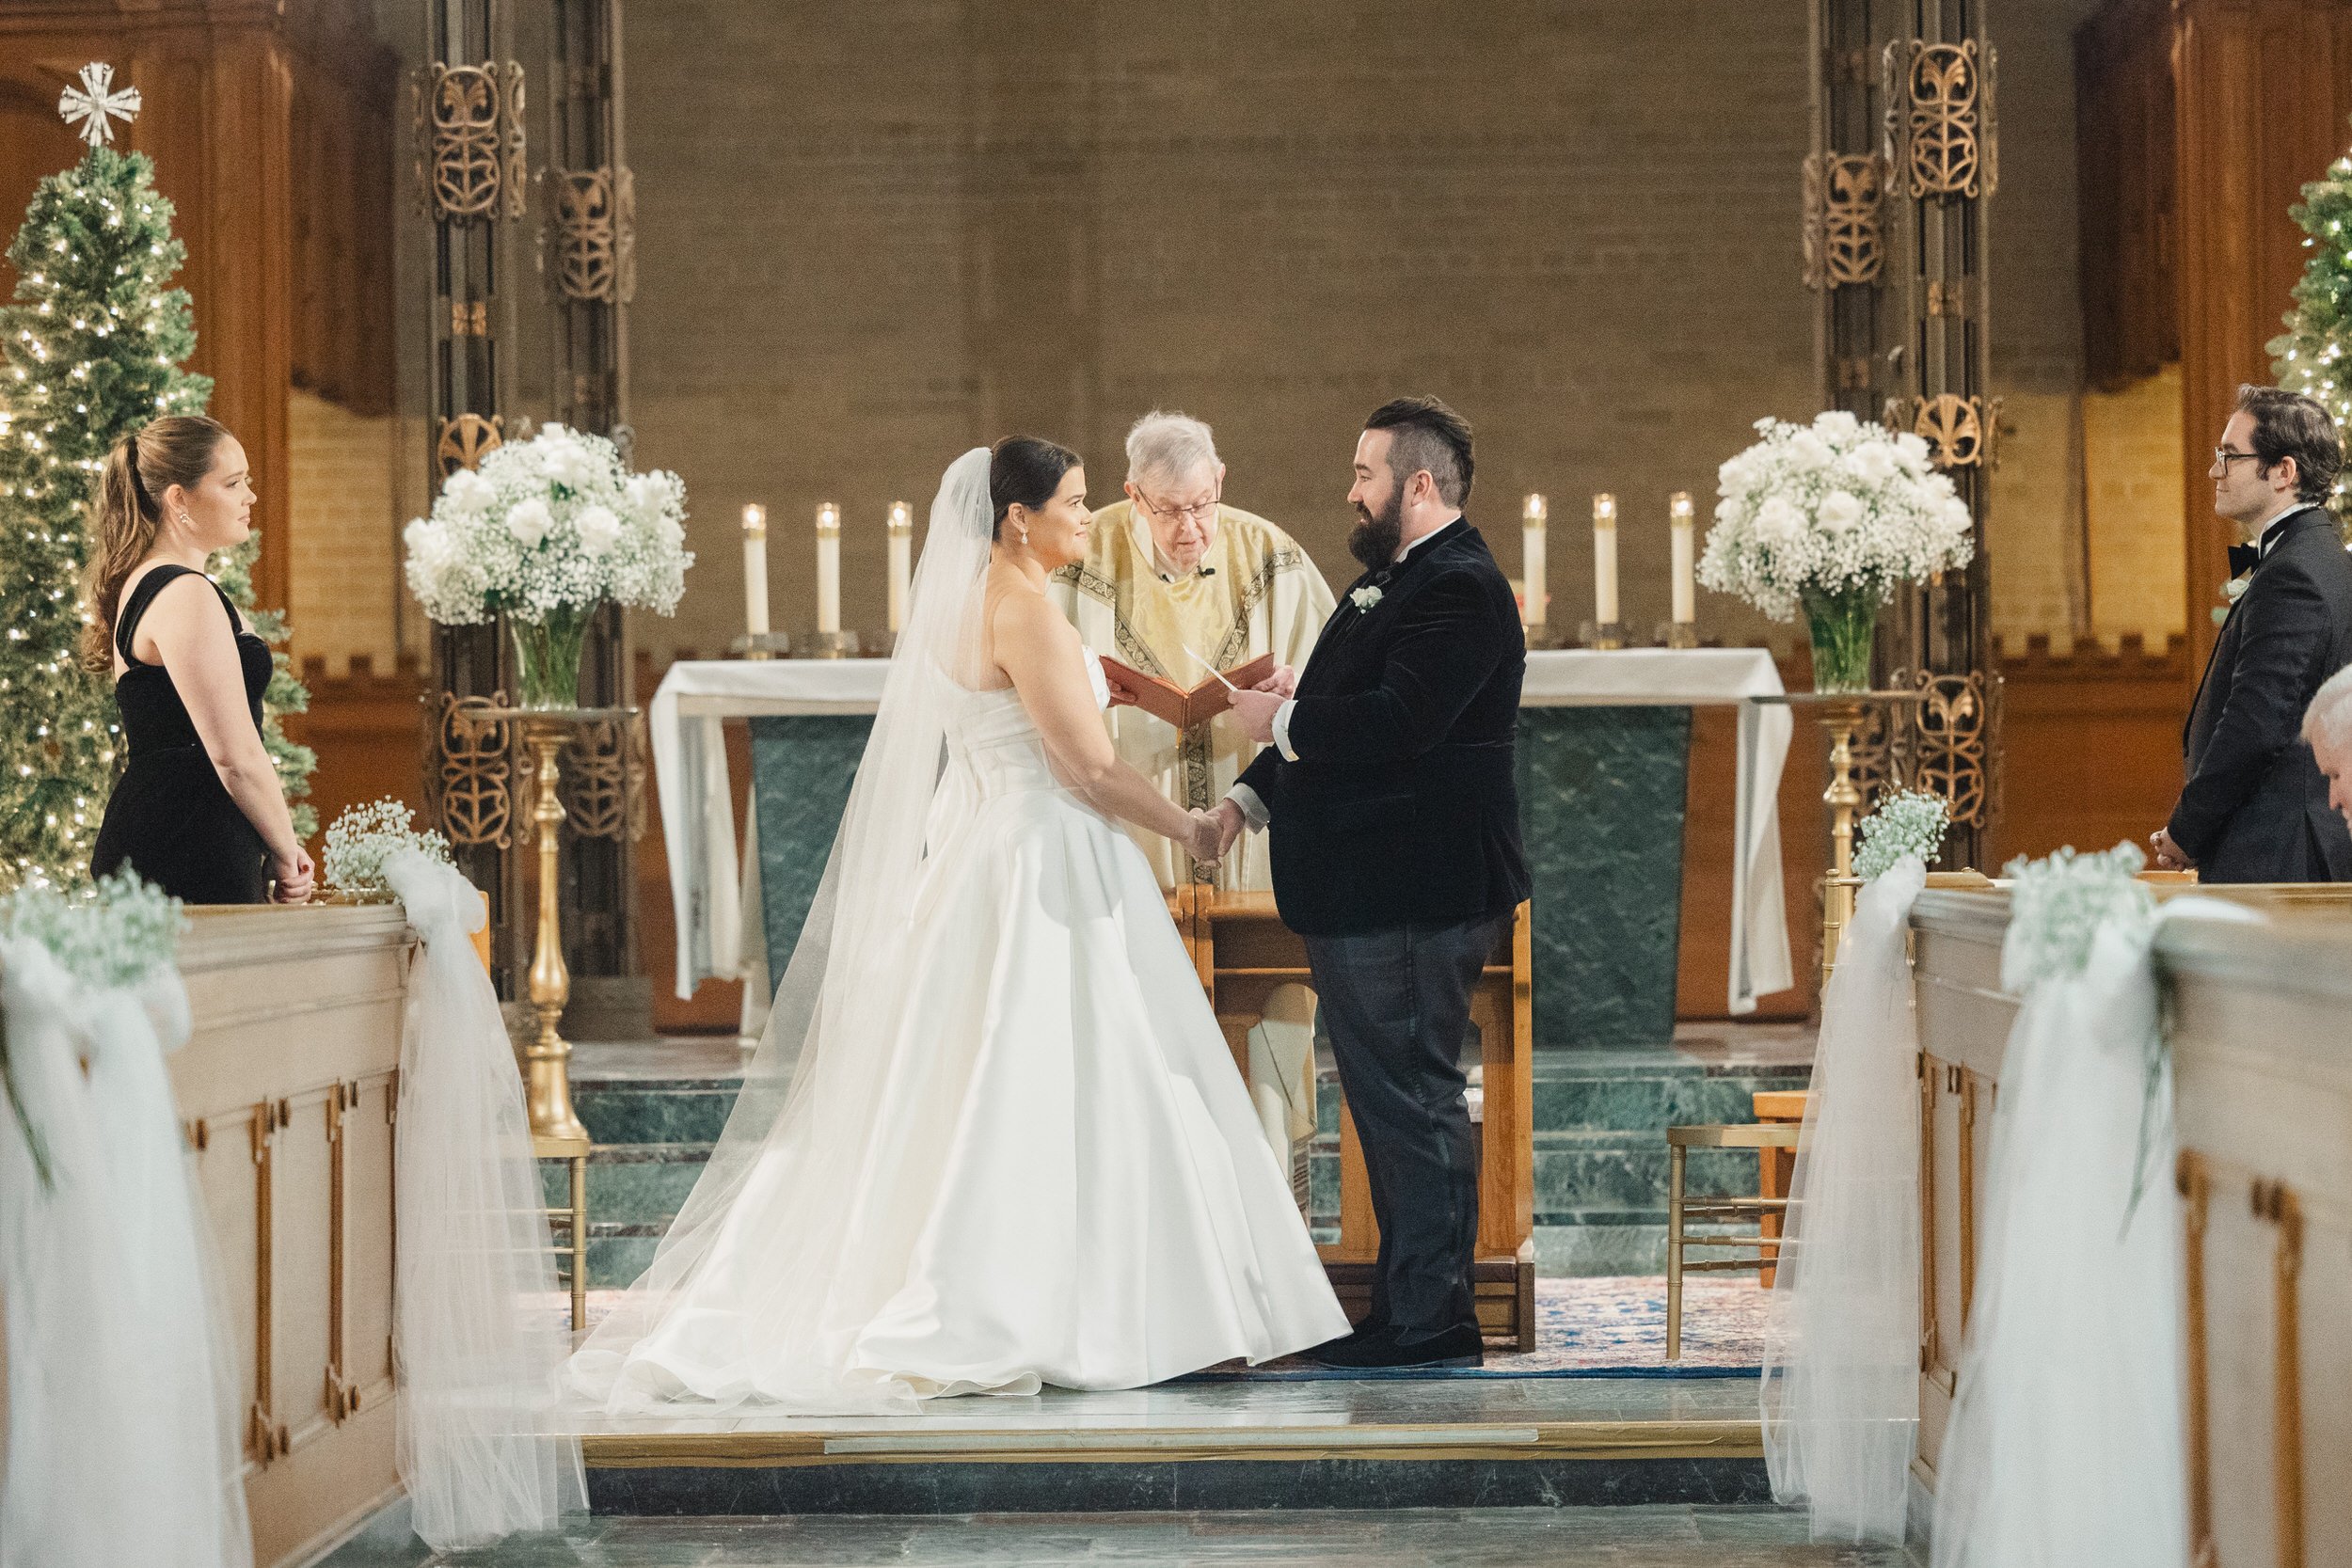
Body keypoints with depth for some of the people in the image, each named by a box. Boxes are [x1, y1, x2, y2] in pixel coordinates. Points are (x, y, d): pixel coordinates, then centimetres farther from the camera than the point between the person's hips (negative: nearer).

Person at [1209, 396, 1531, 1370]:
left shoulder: (1462, 588, -14)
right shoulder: (1387, 580, 20)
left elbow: (1398, 720, -26)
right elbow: (1334, 723, 24)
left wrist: (1280, 720, -13)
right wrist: (1250, 797, 12)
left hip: (1413, 898, -11)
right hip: (1360, 893, 11)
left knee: (1413, 1098, -6)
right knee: (1390, 1102, 15)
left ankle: (1429, 1319, 0)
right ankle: (1412, 1306, 23)